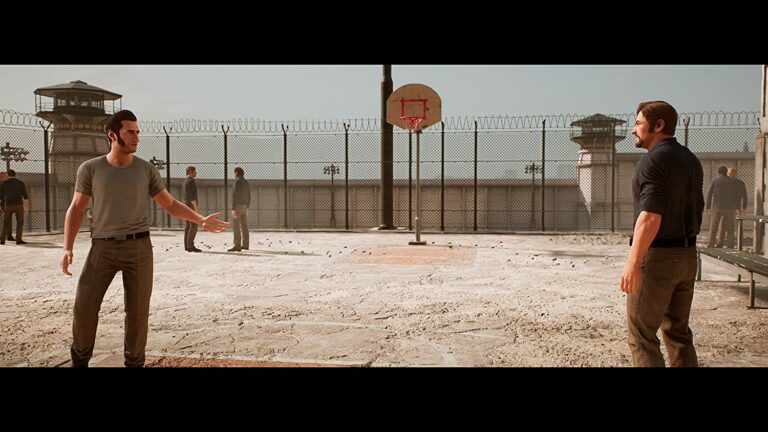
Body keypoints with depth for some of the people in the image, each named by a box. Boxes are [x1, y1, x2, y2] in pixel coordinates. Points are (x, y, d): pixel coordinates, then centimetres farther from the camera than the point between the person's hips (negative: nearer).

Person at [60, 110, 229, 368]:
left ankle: (134, 362, 19)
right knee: (85, 306, -5)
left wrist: (202, 221, -9)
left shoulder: (146, 170, 1)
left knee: (138, 310, 1)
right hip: (103, 248, 0)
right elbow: (76, 209, 6)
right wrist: (67, 248, -6)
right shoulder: (90, 169, -1)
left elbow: (172, 205, 5)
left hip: (139, 247, 0)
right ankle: (80, 360, 20)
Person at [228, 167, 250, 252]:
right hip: (244, 206, 9)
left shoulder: (237, 182, -16)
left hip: (237, 206, -9)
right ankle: (245, 245, 17)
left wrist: (233, 209, -20)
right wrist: (247, 208, 22)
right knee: (244, 226, 13)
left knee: (236, 226, -8)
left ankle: (237, 246, -11)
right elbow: (248, 196, 15)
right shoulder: (246, 182, 10)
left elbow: (235, 197, -20)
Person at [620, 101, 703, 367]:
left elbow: (650, 217, -22)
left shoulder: (654, 160, -14)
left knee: (641, 335, -2)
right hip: (687, 255, 9)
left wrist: (633, 263, -23)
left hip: (657, 255, -9)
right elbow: (696, 211, 17)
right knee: (678, 332, 15)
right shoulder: (691, 160, 13)